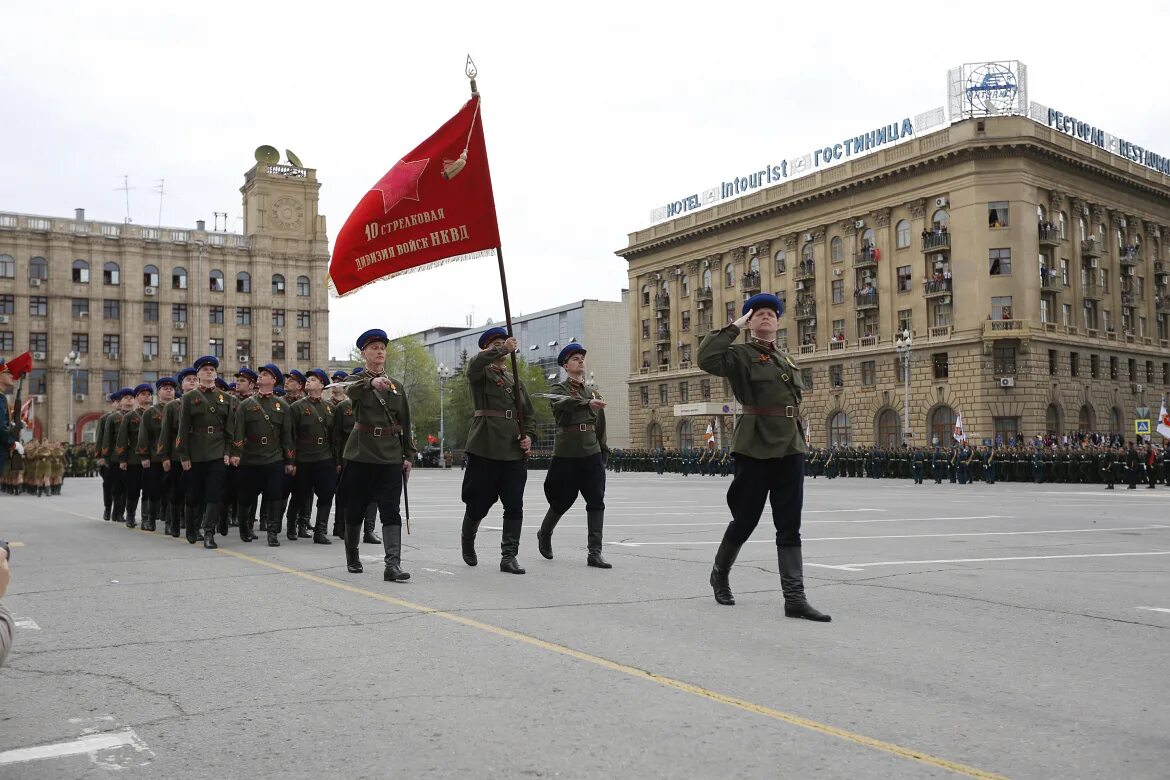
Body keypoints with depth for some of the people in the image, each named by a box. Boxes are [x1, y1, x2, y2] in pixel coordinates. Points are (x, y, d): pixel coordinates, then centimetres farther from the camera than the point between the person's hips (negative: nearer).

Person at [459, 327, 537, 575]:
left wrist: (529, 436, 5)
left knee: (515, 507, -2)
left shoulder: (515, 380, 21)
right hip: (485, 449, -4)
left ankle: (509, 556, 5)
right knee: (478, 503, 5)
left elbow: (528, 414, 23)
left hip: (514, 452, 5)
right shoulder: (480, 373, 4)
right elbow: (475, 364, -22)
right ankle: (467, 540, 33)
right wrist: (503, 349, -27)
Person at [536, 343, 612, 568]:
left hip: (592, 454, 4)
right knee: (562, 502, 6)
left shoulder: (593, 392, 16)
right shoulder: (558, 389, -1)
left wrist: (603, 450, 14)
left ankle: (595, 553, -3)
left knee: (596, 502, -5)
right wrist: (588, 402, -43)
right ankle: (544, 534, 34)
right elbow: (567, 403, -25)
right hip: (566, 454, -4)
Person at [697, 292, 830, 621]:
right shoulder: (740, 354, -3)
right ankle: (720, 573, 29)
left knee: (790, 526, 2)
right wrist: (735, 327, -15)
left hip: (790, 449, 6)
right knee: (745, 520, 4)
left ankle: (795, 597, 2)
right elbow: (706, 359, -23)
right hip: (755, 448, -6)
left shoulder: (786, 360, 18)